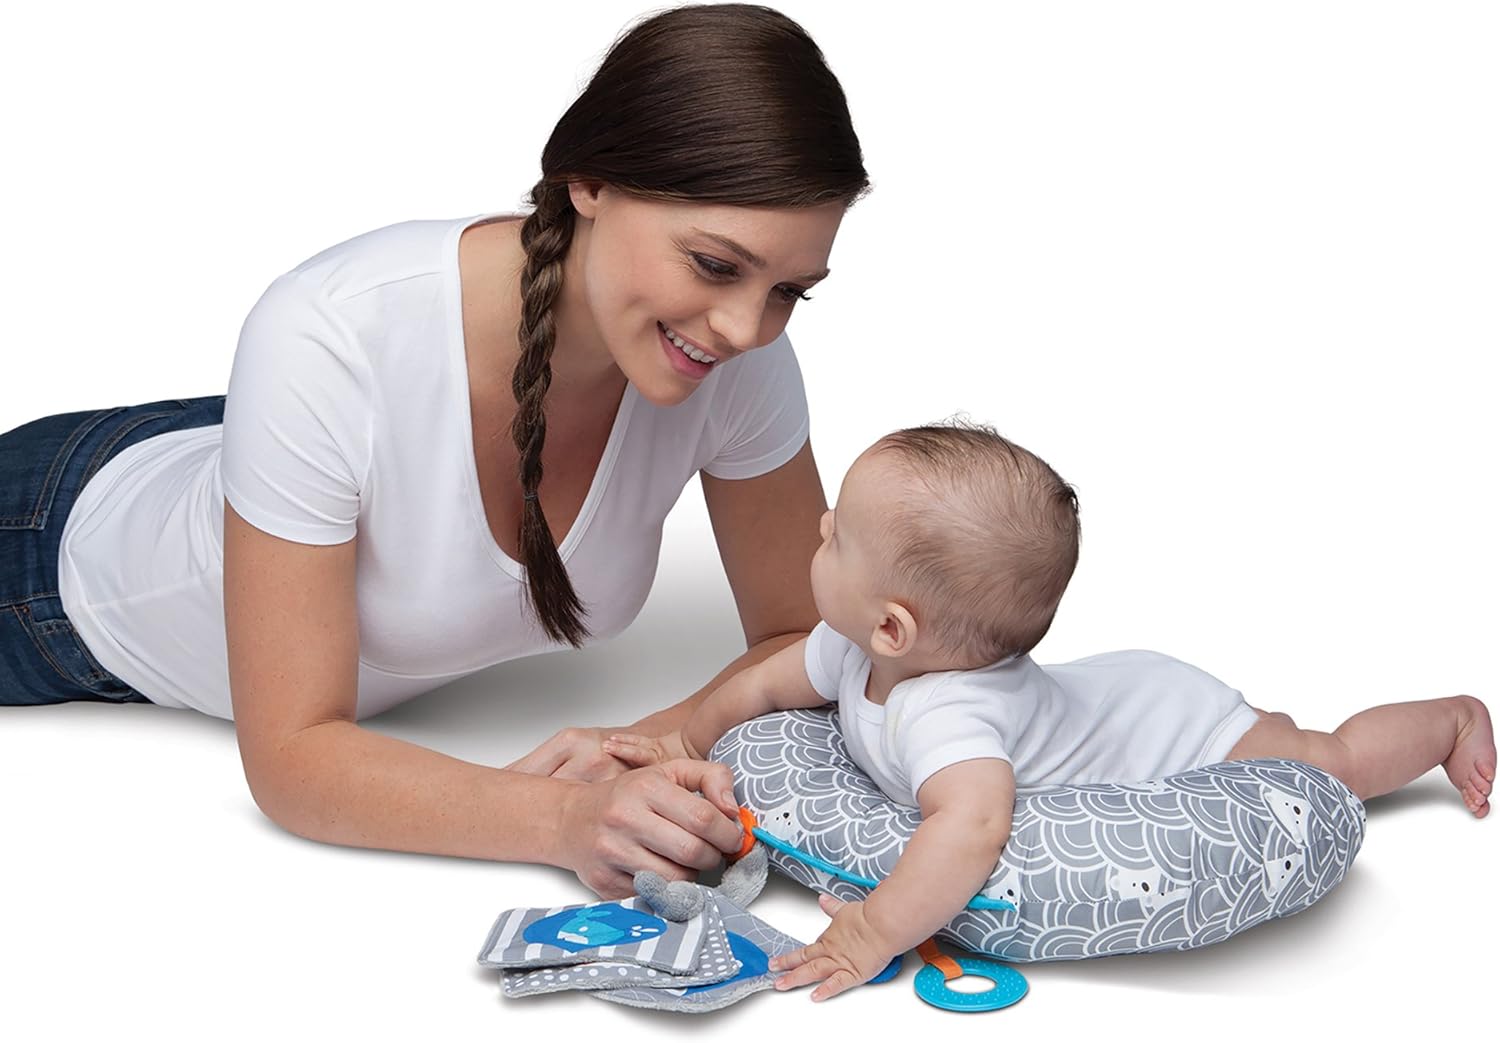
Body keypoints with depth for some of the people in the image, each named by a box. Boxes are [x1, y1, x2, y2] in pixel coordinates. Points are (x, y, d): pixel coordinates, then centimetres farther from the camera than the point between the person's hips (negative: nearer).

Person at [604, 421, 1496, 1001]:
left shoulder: (940, 713, -48)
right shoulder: (853, 651, -20)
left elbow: (973, 823, -65)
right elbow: (769, 682, 0)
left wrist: (875, 934, -63)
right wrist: (686, 744, -2)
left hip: (1171, 727, -6)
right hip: (1100, 688, 6)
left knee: (1330, 763, 15)